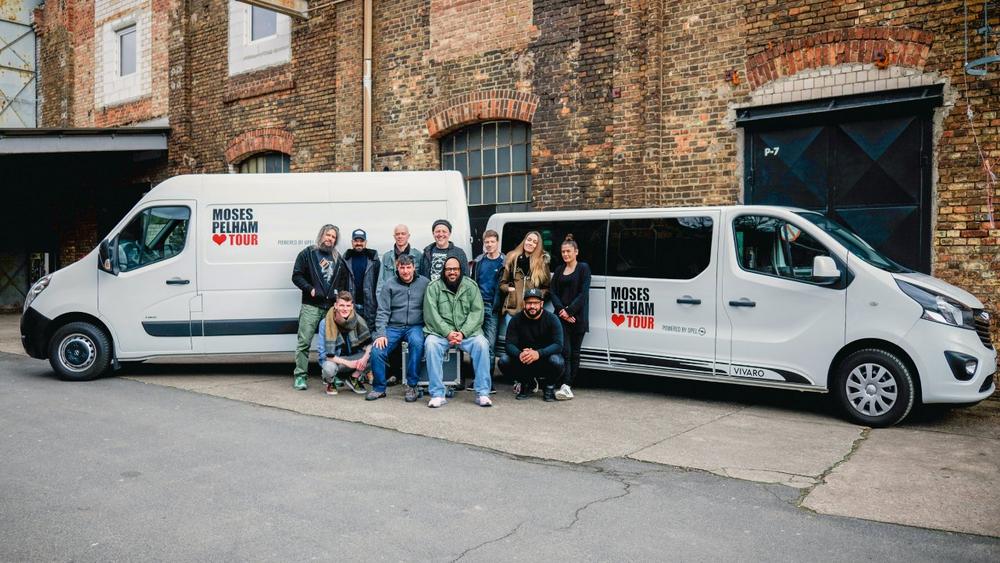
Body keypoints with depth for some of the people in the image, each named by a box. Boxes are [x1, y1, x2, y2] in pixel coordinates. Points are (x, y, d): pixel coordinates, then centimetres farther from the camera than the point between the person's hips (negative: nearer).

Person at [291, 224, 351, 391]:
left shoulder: (338, 258, 17)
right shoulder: (307, 253, 4)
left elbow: (344, 280, 22)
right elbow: (296, 276, -1)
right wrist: (310, 289, -12)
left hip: (332, 306, 4)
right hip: (311, 306, -4)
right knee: (304, 341, -7)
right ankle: (300, 375, -1)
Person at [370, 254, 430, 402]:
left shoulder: (424, 283, 3)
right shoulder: (390, 284, 4)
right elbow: (383, 312, 1)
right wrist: (381, 334, -10)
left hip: (415, 326, -1)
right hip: (393, 326, 1)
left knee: (417, 343, -34)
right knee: (377, 352, -21)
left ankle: (411, 386, -20)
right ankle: (379, 388, 4)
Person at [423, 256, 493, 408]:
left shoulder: (471, 286, 7)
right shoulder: (433, 287, 4)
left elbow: (477, 312, 0)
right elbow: (431, 314, -5)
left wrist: (462, 333, -14)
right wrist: (448, 333, -17)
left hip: (467, 332, 1)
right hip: (441, 331, -1)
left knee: (481, 343, -27)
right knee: (431, 344, -31)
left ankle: (482, 393, -19)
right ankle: (437, 394, -24)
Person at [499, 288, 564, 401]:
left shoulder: (552, 319, -12)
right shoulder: (516, 320, -5)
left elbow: (558, 345, -23)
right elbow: (509, 344, -13)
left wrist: (538, 353, -41)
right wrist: (519, 354, -38)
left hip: (545, 359, -2)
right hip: (523, 361, 2)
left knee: (557, 362, -35)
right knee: (504, 361, -24)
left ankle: (549, 386, 0)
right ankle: (525, 384, 5)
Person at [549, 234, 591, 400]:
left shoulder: (583, 268, 3)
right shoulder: (559, 270, 16)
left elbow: (583, 293, -7)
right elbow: (553, 292, 8)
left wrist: (570, 310, -13)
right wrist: (561, 310, -8)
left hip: (577, 316, -3)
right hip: (561, 316, 3)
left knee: (574, 351, 1)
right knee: (564, 350, -9)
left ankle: (569, 385, 5)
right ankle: (565, 386, -16)